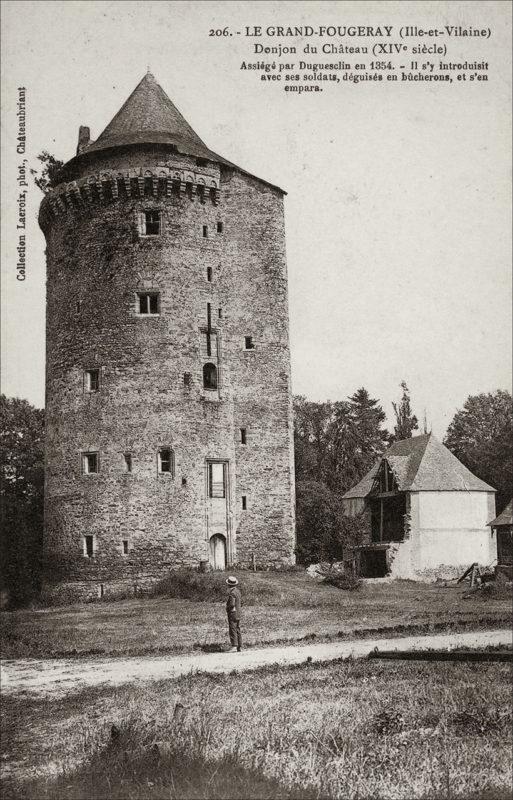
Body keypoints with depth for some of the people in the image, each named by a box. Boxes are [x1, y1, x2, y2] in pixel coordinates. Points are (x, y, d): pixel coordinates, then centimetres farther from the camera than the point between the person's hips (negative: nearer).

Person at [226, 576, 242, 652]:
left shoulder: (232, 593, -19)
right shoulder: (238, 591, 10)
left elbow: (232, 604, -26)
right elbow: (241, 602, 19)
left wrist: (228, 608, -8)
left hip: (232, 613, -9)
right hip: (238, 613, 9)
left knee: (232, 629, -10)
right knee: (237, 630, 12)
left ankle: (234, 646, -15)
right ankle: (239, 646, 14)